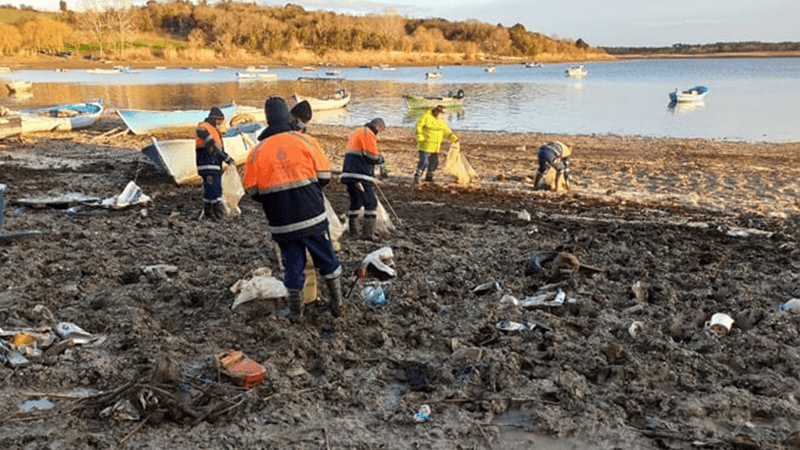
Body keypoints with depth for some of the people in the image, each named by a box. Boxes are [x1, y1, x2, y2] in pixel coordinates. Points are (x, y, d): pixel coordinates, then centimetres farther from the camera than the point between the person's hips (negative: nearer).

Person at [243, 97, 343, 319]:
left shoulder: (257, 152, -1)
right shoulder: (305, 141, -5)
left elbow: (252, 190, 1)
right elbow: (324, 176, -4)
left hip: (281, 223, 2)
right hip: (313, 217, -1)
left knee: (292, 265, 15)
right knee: (326, 260, 14)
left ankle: (296, 311, 25)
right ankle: (337, 302, 24)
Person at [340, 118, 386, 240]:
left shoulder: (356, 133, 22)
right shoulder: (369, 134, -8)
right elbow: (372, 157, -13)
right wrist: (381, 160, 7)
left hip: (348, 173, 9)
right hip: (361, 175, -9)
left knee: (355, 202, 16)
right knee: (371, 203, -3)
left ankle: (353, 231, 16)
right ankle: (368, 233, -7)